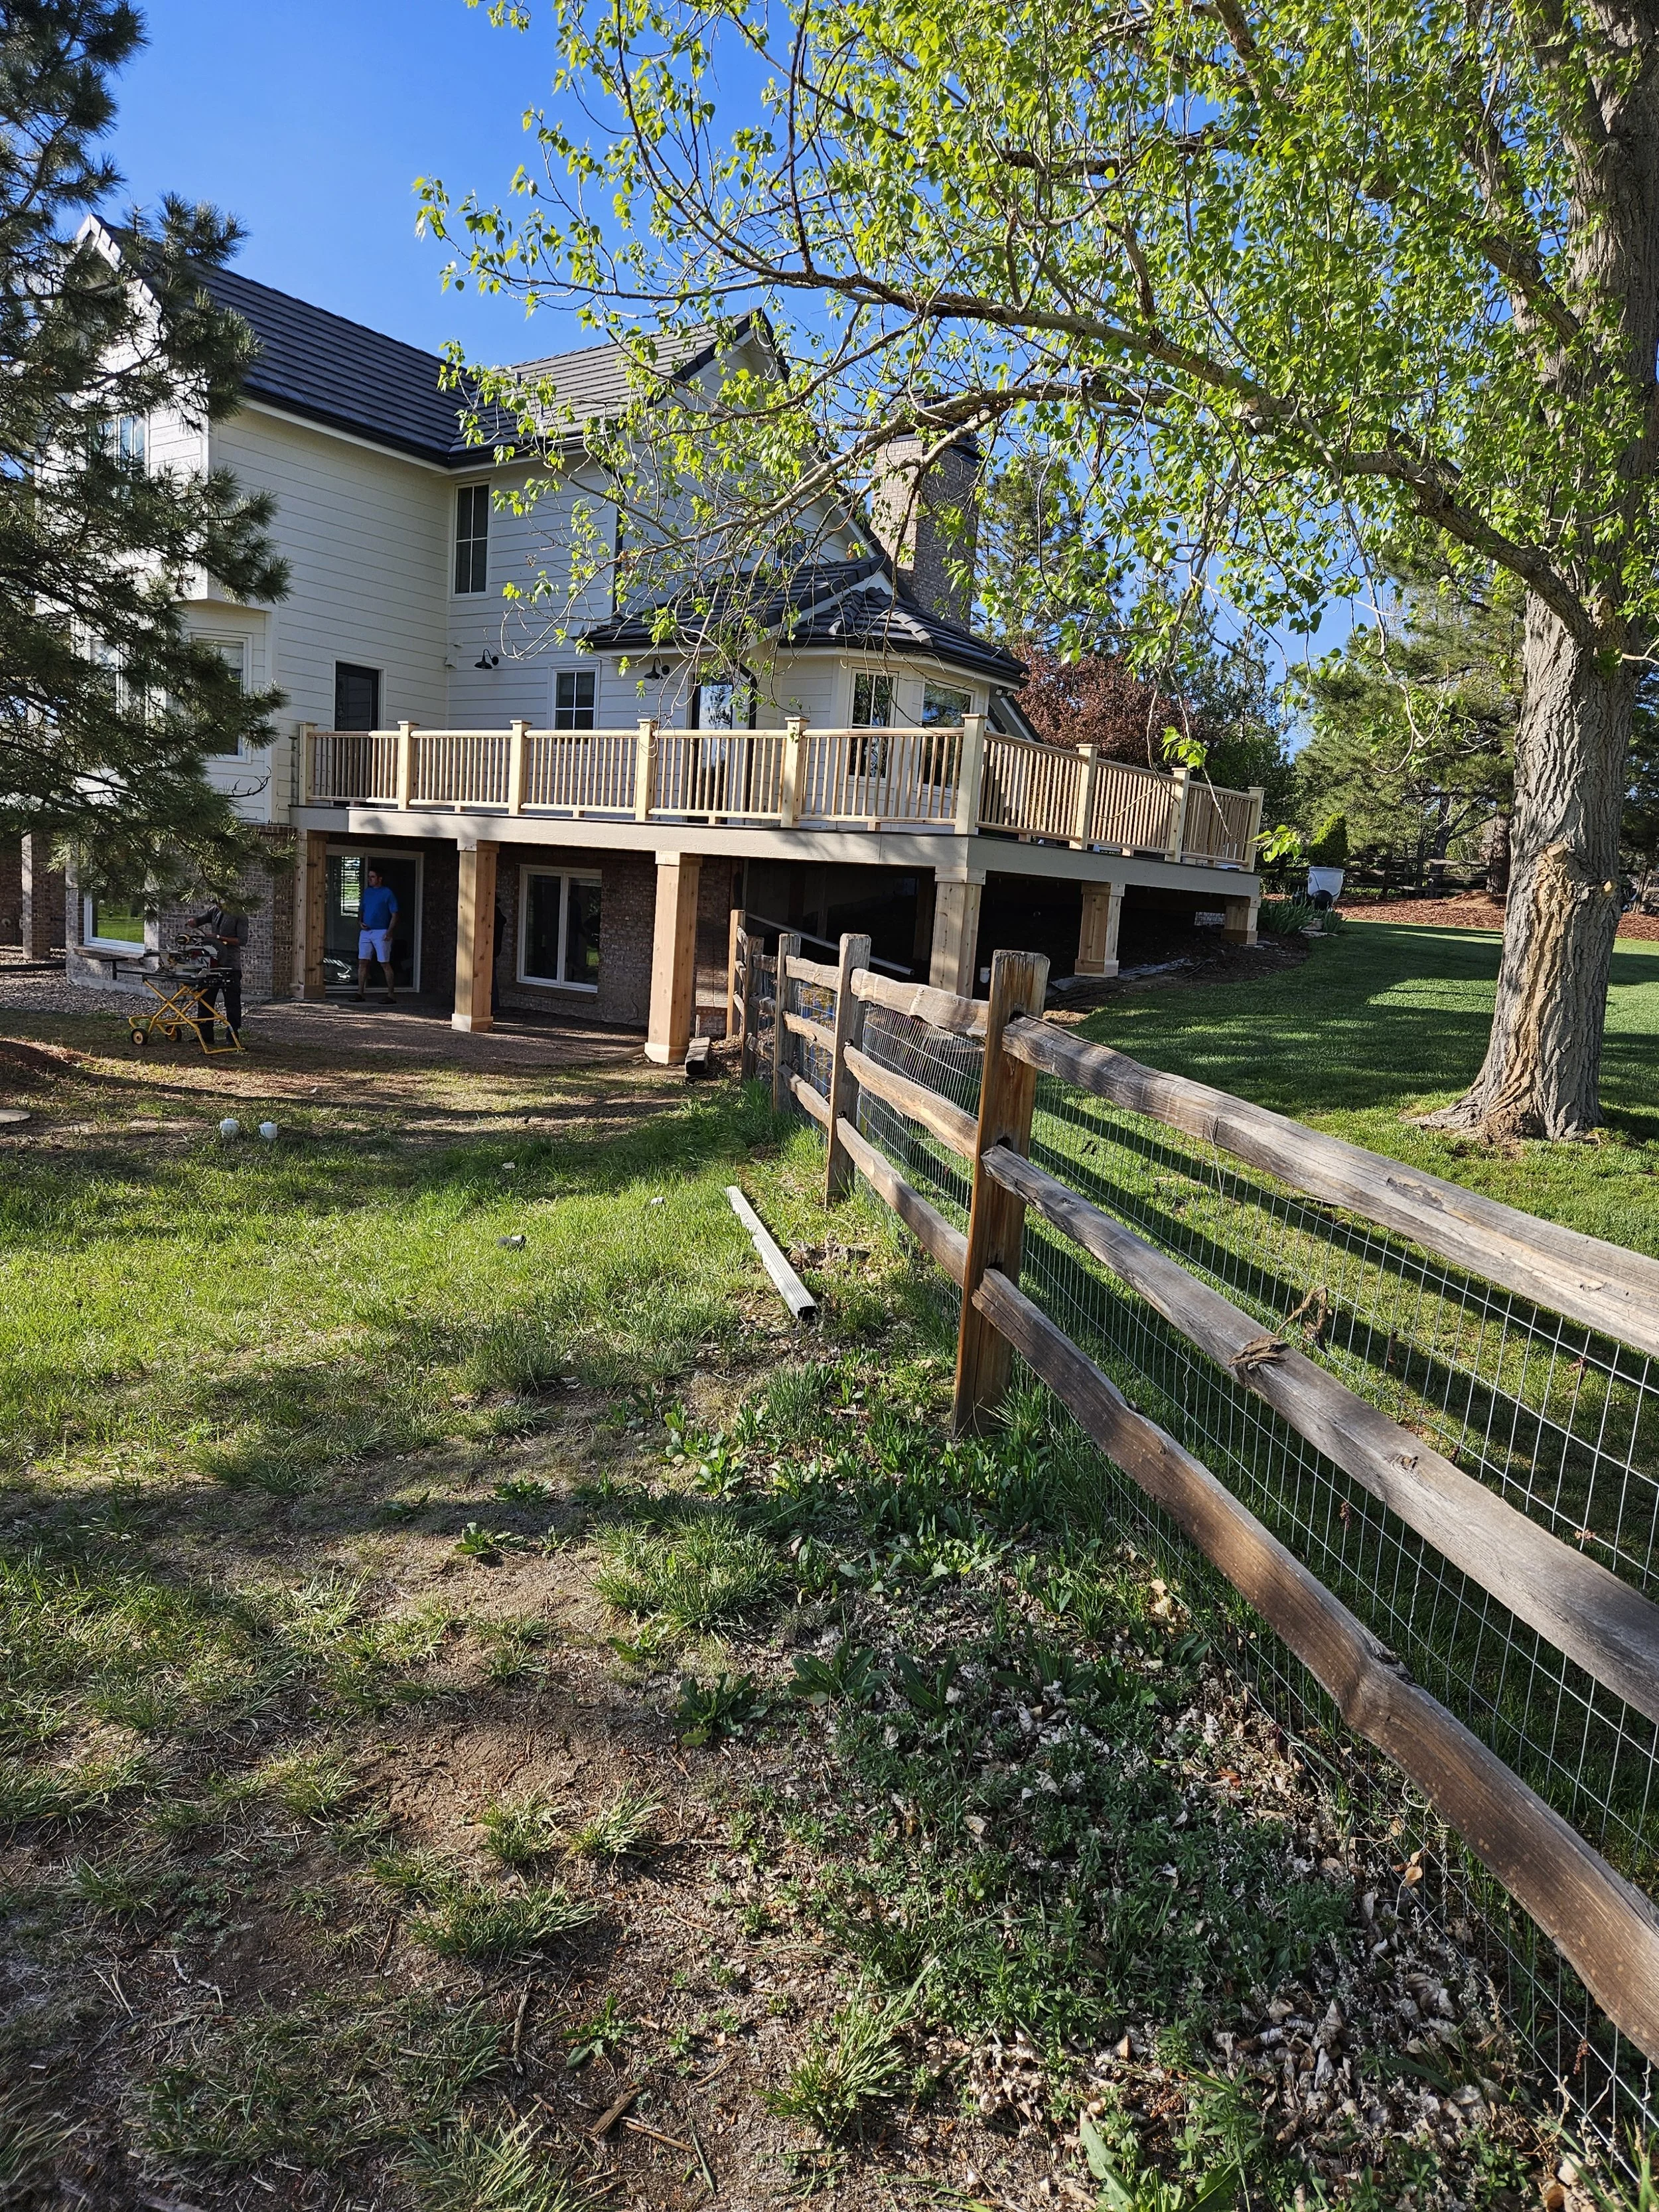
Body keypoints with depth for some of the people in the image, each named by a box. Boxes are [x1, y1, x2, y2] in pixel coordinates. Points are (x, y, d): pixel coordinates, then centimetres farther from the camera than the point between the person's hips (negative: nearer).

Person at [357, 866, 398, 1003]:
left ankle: (391, 995, -1)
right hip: (365, 932, 6)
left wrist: (390, 932, -17)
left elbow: (394, 915, -6)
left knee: (385, 964, -5)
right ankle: (360, 992, 8)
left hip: (381, 932, -6)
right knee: (362, 962, 3)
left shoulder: (388, 893, -4)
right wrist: (360, 922, 2)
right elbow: (361, 910, 22)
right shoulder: (367, 891, 14)